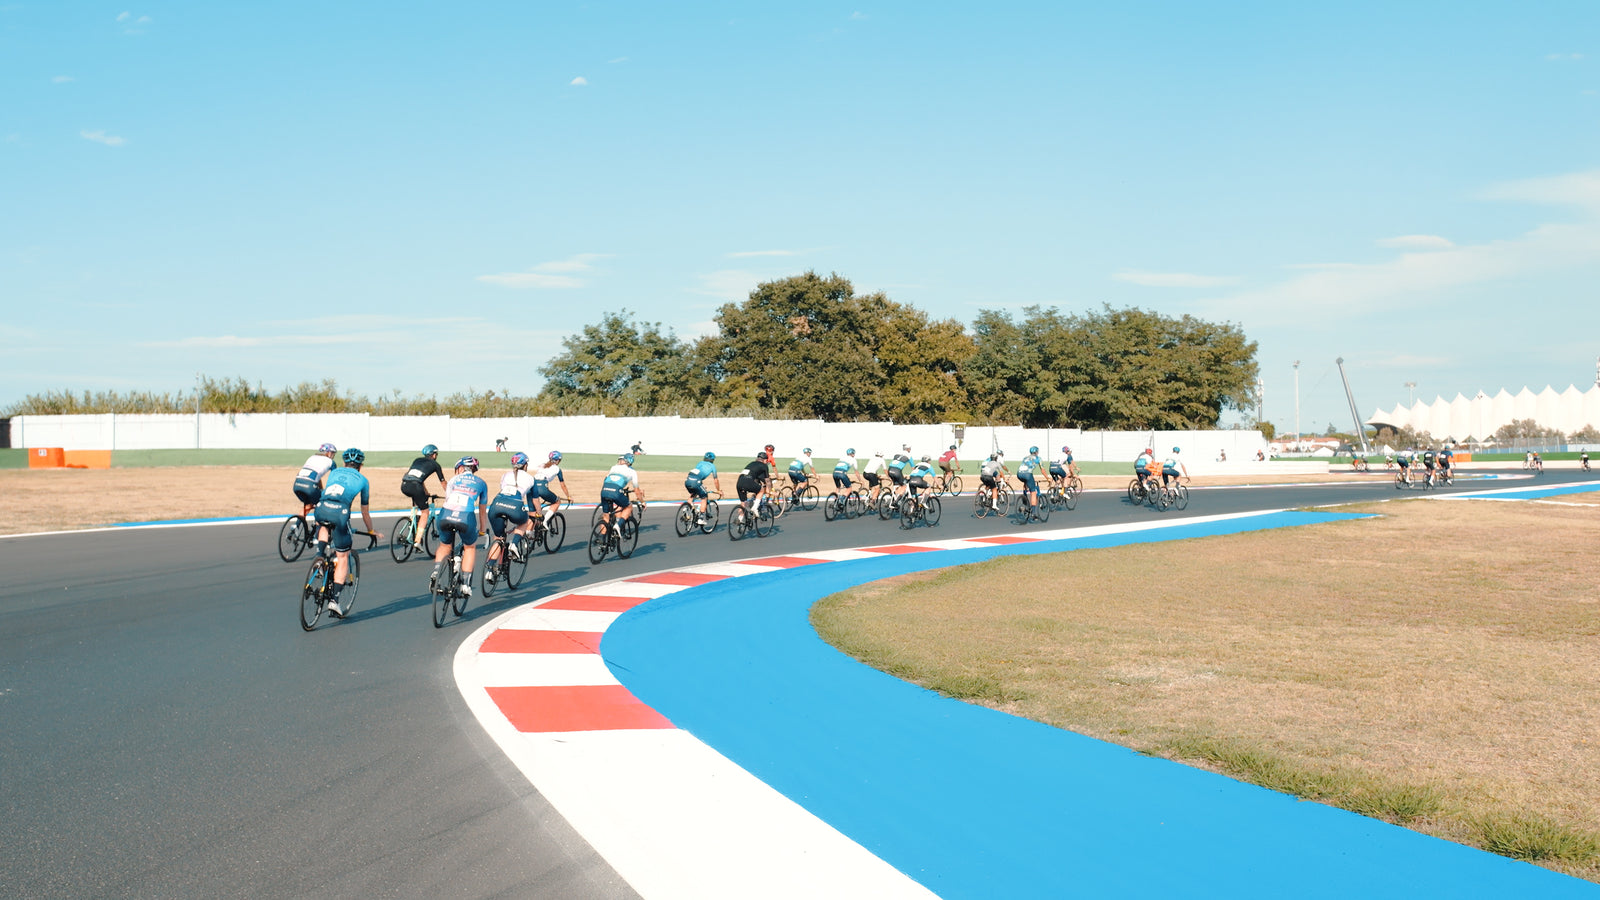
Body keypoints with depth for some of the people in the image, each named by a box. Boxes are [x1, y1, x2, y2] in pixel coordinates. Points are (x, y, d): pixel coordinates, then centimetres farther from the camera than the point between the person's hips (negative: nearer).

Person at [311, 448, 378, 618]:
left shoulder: (334, 472, 32)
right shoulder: (362, 480, 25)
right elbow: (365, 512, 33)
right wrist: (371, 531, 49)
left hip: (321, 508, 3)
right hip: (340, 511, -2)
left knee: (323, 527, 39)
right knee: (343, 557, 9)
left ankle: (320, 553, 12)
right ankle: (334, 599, 3)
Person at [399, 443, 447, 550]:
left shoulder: (417, 460, 32)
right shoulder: (435, 464, 19)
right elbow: (443, 483, 26)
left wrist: (426, 494, 53)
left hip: (404, 486, 5)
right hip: (414, 486, -5)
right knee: (425, 512, 9)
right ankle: (417, 540, -1)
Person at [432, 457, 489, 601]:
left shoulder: (454, 479, 24)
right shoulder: (481, 483, 24)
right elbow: (482, 510, 31)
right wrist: (483, 530, 45)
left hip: (445, 516, 1)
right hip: (466, 518, -1)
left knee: (444, 547, 29)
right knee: (470, 548, 27)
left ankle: (436, 573, 4)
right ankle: (466, 584, 18)